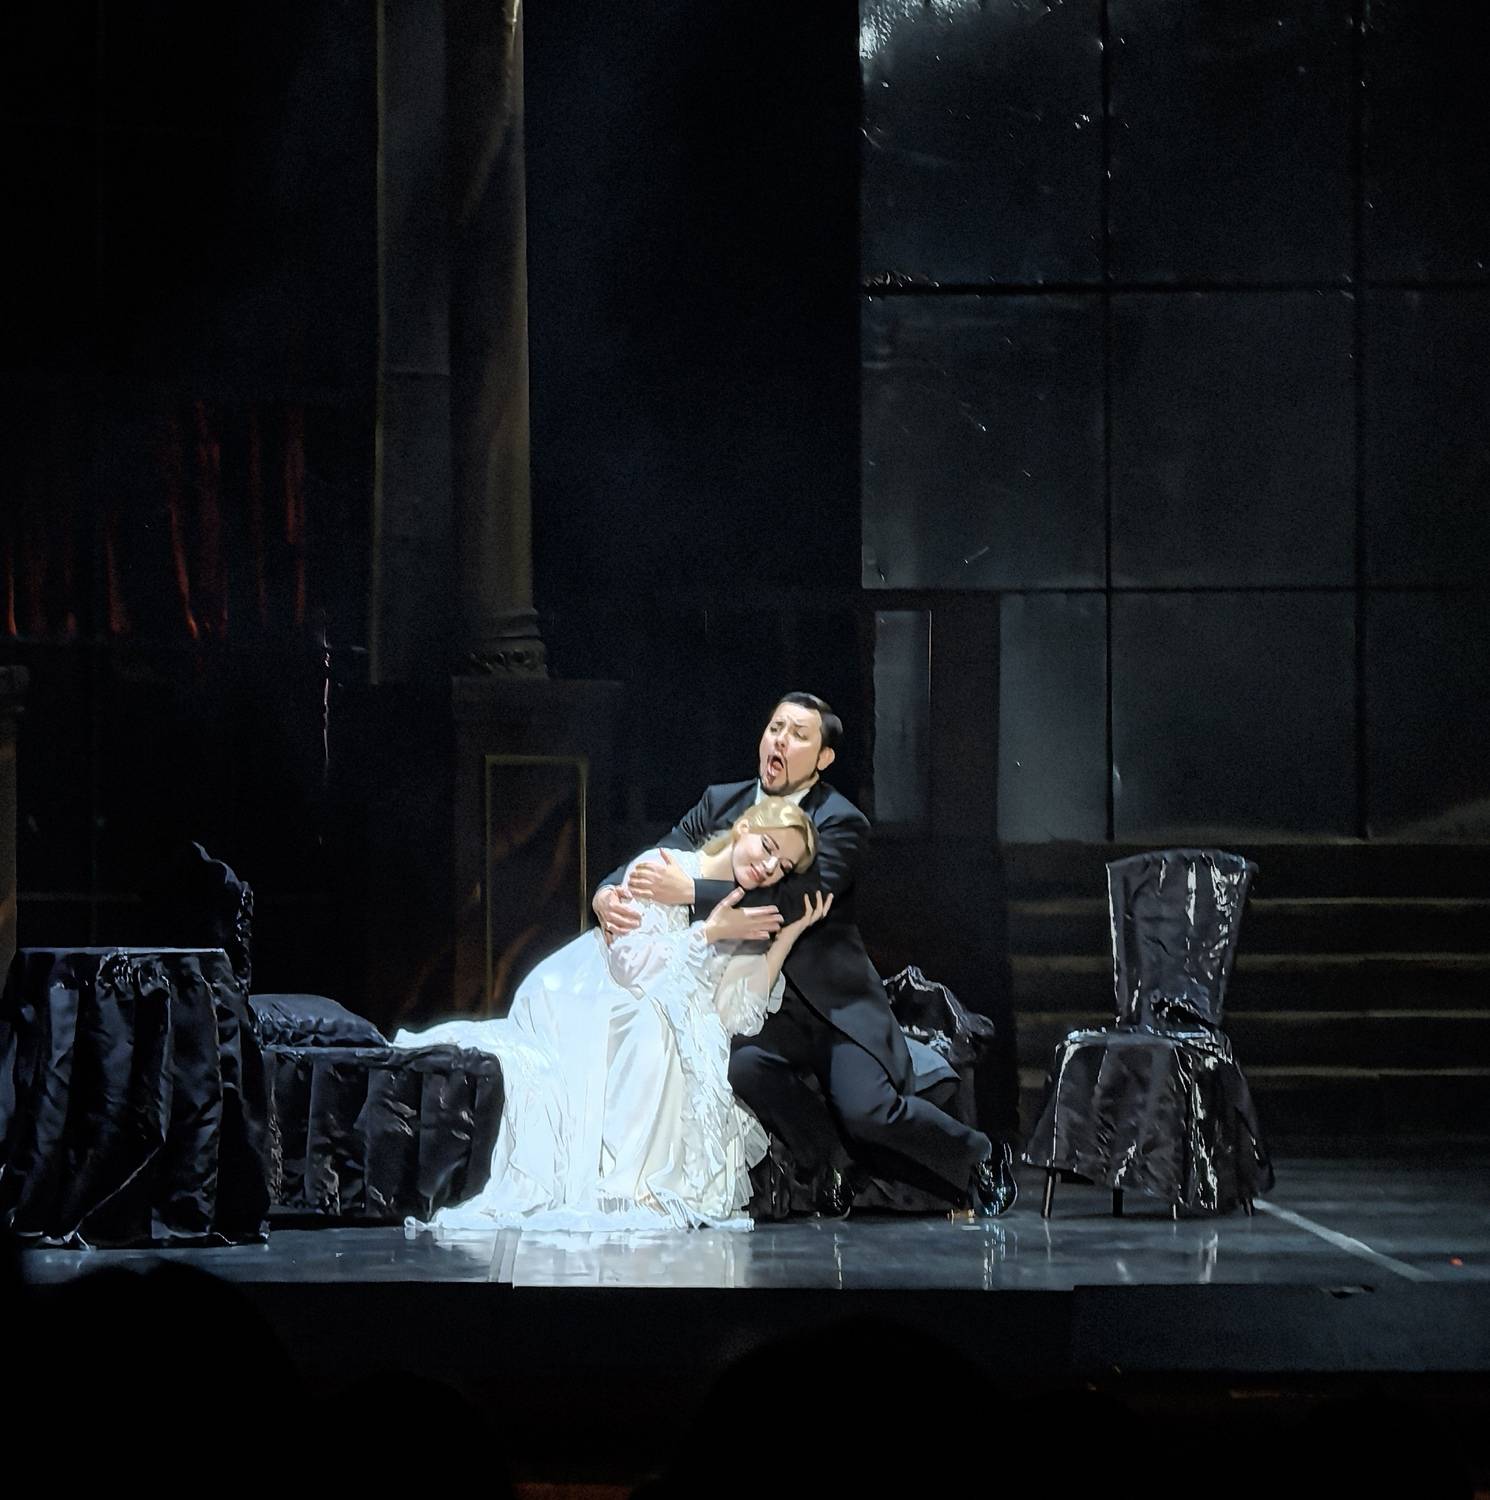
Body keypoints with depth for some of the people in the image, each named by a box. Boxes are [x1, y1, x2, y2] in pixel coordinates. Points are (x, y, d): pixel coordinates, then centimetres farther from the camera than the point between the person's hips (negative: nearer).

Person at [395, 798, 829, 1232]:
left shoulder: (748, 920, 6)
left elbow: (736, 1017, -5)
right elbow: (630, 961, -21)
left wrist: (787, 938, -6)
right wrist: (708, 933, -20)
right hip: (571, 1008, -6)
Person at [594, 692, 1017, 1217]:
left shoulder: (841, 823, -10)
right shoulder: (721, 803, 6)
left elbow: (795, 902, -25)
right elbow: (653, 864, 2)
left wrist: (689, 891, -35)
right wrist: (608, 894, -23)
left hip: (833, 998, -4)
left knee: (867, 1109, -22)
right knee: (744, 1062, -30)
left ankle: (982, 1158, 9)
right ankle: (827, 1166, -3)